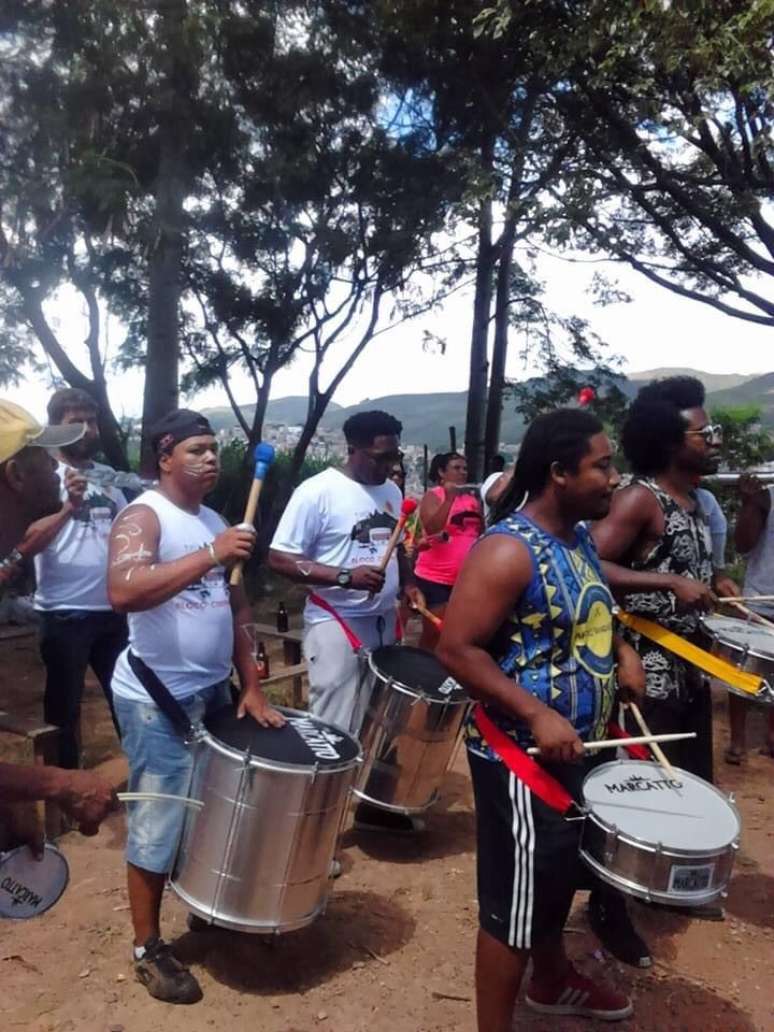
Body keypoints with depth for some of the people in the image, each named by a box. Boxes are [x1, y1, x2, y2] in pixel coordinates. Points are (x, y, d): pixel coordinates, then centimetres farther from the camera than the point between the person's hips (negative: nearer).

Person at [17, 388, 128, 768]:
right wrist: (68, 508, -32)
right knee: (64, 707, 12)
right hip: (64, 615, -5)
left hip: (113, 609, 5)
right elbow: (25, 544, -20)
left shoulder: (108, 475, 8)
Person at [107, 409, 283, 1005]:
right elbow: (122, 592, -32)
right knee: (159, 823, 4)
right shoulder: (143, 516, -13)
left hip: (214, 691, 7)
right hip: (157, 699, -7)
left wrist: (251, 686, 6)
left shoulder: (215, 521, 10)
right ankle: (148, 948, 23)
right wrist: (210, 556, -33)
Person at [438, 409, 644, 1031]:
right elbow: (456, 648, -26)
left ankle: (552, 981, 53)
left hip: (576, 747, 10)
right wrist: (537, 713, -30)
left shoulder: (580, 537, 5)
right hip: (520, 754, -10)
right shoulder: (508, 551, -24)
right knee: (518, 895, 6)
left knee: (561, 872, 28)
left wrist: (622, 649, 2)